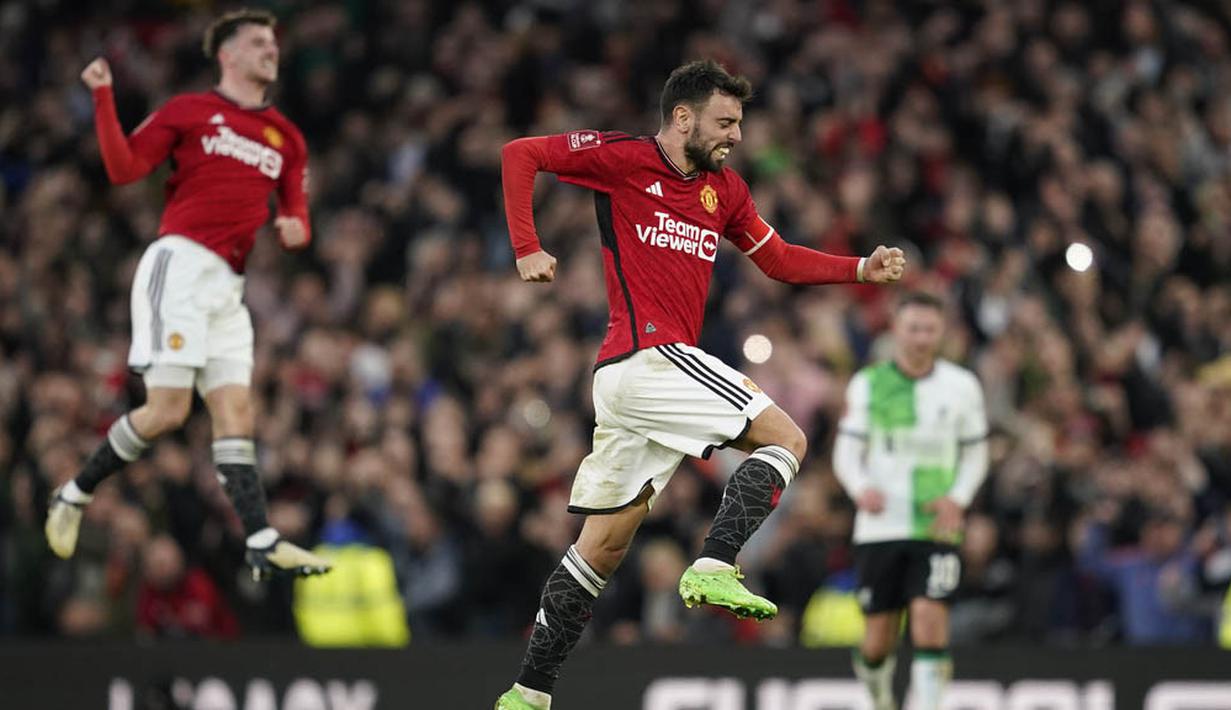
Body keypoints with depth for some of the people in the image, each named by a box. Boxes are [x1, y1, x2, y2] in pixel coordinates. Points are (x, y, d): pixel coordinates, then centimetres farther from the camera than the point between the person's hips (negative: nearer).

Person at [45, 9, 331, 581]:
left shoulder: (285, 138, 19)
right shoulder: (189, 111, 3)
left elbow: (296, 212, 21)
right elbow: (123, 169, -3)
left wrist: (296, 228, -2)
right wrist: (103, 97, -11)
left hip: (227, 285, 6)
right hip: (179, 264, -6)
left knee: (235, 412, -2)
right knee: (168, 409, -14)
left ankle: (262, 545, -11)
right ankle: (74, 495, 4)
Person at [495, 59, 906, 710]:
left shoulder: (724, 190, 19)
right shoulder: (624, 159, -3)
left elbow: (780, 261, 25)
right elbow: (519, 154, -4)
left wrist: (863, 269, 13)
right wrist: (527, 250, -12)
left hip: (624, 378, 8)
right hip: (649, 357, -8)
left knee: (604, 543, 8)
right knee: (785, 439, -10)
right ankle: (713, 570, -20)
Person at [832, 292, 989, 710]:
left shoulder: (961, 386, 5)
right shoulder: (867, 385, 4)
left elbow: (976, 454, 12)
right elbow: (846, 452, 4)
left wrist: (958, 499, -6)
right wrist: (861, 488, -18)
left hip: (936, 528, -1)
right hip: (880, 527, 1)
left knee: (930, 617, -18)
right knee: (880, 634, 4)